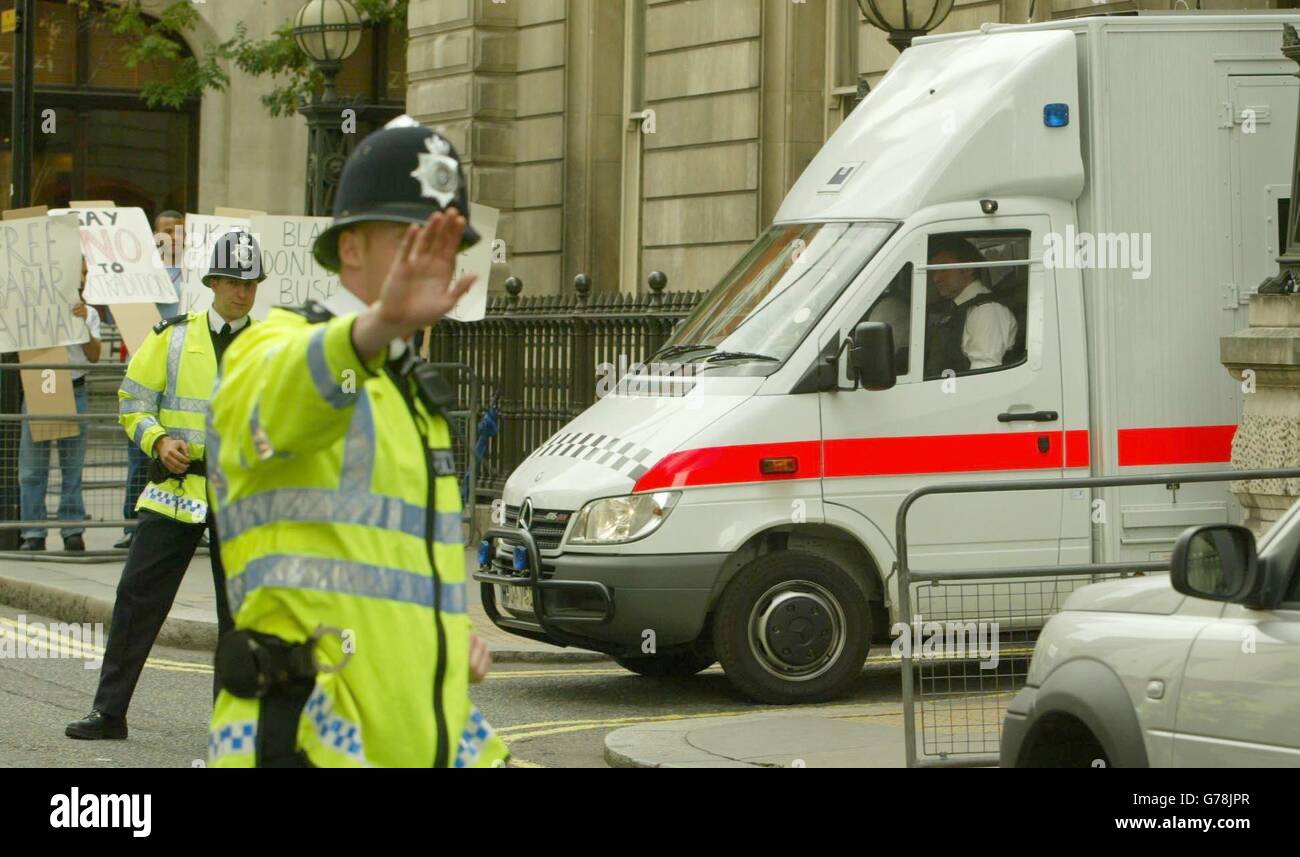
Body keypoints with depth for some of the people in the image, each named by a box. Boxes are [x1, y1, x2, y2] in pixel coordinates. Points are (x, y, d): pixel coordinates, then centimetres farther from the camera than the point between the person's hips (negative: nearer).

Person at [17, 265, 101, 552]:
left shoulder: (89, 313, 10)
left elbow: (94, 355, -2)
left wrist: (83, 323, -15)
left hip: (74, 391, 2)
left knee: (73, 466, 4)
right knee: (33, 466, -1)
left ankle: (73, 531, 9)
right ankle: (33, 533, 2)